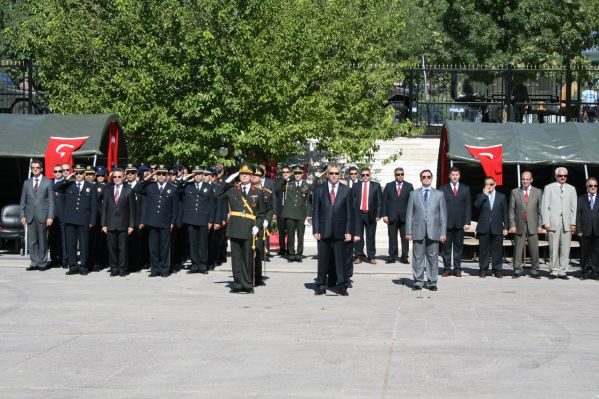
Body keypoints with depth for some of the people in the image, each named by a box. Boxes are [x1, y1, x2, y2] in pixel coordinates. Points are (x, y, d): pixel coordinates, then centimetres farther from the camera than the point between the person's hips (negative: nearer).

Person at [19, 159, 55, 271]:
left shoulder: (48, 182, 3)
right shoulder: (27, 183, 13)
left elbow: (51, 201, -1)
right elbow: (23, 201, 13)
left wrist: (50, 216, -8)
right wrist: (22, 215, 4)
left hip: (42, 216, -3)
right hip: (30, 216, 3)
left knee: (43, 240, 1)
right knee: (31, 241, 2)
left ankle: (43, 263, 8)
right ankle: (35, 263, 9)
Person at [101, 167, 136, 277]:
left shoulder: (129, 191, 2)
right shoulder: (108, 190, 11)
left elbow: (132, 209, 1)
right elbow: (104, 208, 10)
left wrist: (131, 225, -4)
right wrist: (103, 224, 3)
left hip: (123, 225, -2)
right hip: (110, 224, 2)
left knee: (123, 248, 0)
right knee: (112, 247, 4)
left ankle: (122, 269, 8)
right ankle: (114, 268, 12)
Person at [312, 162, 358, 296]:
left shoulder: (346, 190, 6)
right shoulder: (319, 190, 7)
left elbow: (350, 212, 4)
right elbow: (315, 211, 5)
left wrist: (349, 231, -3)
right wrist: (316, 230, -3)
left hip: (340, 231, 0)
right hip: (324, 231, 0)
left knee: (341, 260, 2)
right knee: (323, 260, 5)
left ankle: (342, 286, 10)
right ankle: (321, 286, 14)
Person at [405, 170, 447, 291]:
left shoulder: (439, 194, 10)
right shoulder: (414, 194, 10)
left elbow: (443, 215, 7)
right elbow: (409, 214, 8)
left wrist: (443, 232, 0)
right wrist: (408, 231, 0)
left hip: (433, 231, 0)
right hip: (418, 231, 0)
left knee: (433, 257, 1)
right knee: (418, 257, 1)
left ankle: (432, 282, 8)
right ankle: (418, 282, 8)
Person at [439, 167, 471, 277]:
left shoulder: (465, 189, 11)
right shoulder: (442, 189, 6)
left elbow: (468, 207, 7)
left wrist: (467, 222, -1)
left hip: (460, 223, 1)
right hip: (446, 222, -1)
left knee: (458, 247, 5)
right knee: (446, 246, 1)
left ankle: (457, 269, 11)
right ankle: (447, 268, 8)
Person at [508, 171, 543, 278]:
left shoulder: (538, 192, 9)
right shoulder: (515, 192, 8)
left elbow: (540, 210, 7)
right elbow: (511, 210, 5)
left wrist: (540, 225, 0)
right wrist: (512, 225, -3)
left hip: (533, 226, 0)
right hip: (519, 225, 0)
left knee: (534, 249, -1)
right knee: (518, 249, 0)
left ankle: (534, 270, 6)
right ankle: (517, 270, 7)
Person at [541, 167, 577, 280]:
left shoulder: (571, 189, 16)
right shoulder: (549, 188, 9)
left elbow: (574, 207, 11)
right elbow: (544, 206, 4)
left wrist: (573, 223, 2)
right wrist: (546, 222, -6)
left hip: (567, 224, 2)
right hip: (553, 223, -2)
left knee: (565, 249, -1)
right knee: (553, 249, -2)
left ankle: (563, 271, 5)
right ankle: (554, 271, 4)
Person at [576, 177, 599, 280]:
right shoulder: (581, 199, 9)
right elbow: (578, 215, 4)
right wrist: (579, 230, -5)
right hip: (585, 231, 0)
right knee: (585, 252, 4)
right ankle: (585, 272, 11)